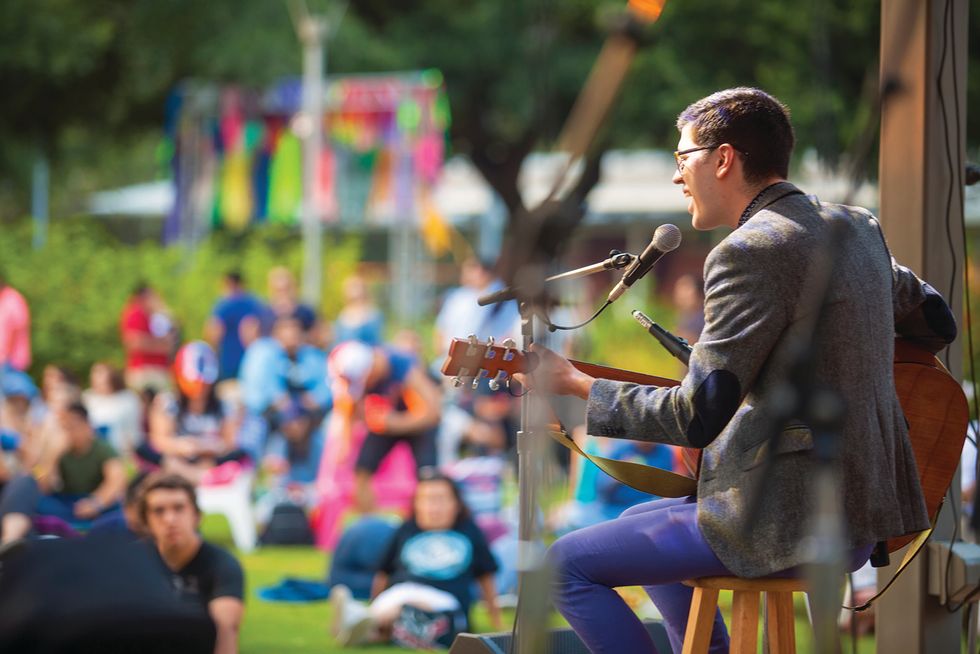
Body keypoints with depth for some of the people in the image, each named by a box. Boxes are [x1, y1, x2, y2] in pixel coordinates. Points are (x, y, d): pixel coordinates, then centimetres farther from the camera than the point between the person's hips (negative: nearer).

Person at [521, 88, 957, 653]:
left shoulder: (751, 251, -17)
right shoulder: (857, 227, 9)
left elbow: (696, 418, -19)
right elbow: (937, 325, 21)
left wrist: (573, 384, -8)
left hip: (790, 522, -10)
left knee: (568, 564, -2)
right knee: (642, 525, 30)